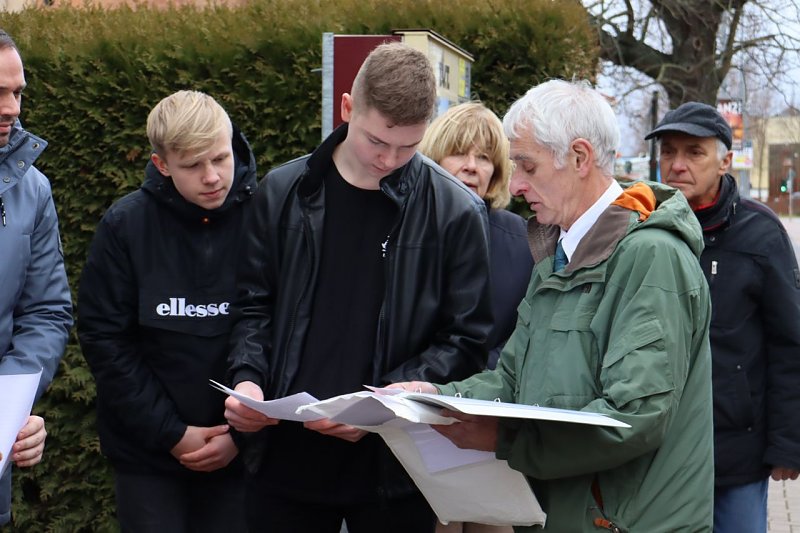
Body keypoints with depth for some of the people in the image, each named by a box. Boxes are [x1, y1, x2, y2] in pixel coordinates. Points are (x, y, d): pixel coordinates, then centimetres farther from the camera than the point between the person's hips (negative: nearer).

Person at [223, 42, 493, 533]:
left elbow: (466, 341, -3)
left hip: (395, 468, -2)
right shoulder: (285, 192, 4)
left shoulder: (455, 211, -4)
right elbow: (255, 305, 10)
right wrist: (247, 376, -8)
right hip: (286, 456, 2)